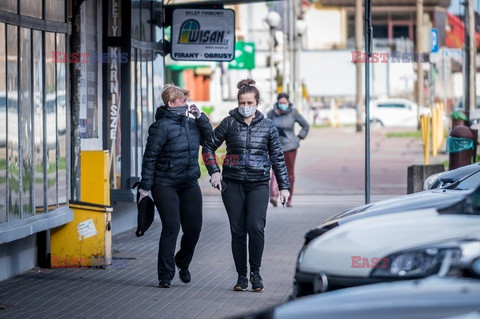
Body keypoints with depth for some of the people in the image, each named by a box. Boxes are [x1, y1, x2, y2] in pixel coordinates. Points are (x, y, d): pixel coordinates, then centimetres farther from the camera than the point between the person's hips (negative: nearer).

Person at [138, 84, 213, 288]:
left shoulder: (191, 124, 10)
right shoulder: (161, 126, -10)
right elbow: (150, 157, -11)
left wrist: (200, 118, -1)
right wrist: (145, 185, -13)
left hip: (190, 185, 6)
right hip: (165, 185, -6)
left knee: (194, 227, 6)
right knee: (171, 226, -12)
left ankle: (183, 263, 32)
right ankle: (165, 275, -5)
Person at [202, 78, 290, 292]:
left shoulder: (267, 126, 6)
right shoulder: (229, 123, 3)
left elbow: (277, 157, 11)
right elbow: (209, 146, 12)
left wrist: (284, 186, 8)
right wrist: (214, 172, 2)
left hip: (258, 184, -1)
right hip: (233, 184, 1)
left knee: (255, 227, -17)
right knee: (238, 231, 1)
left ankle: (255, 272, -3)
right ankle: (241, 276, 10)